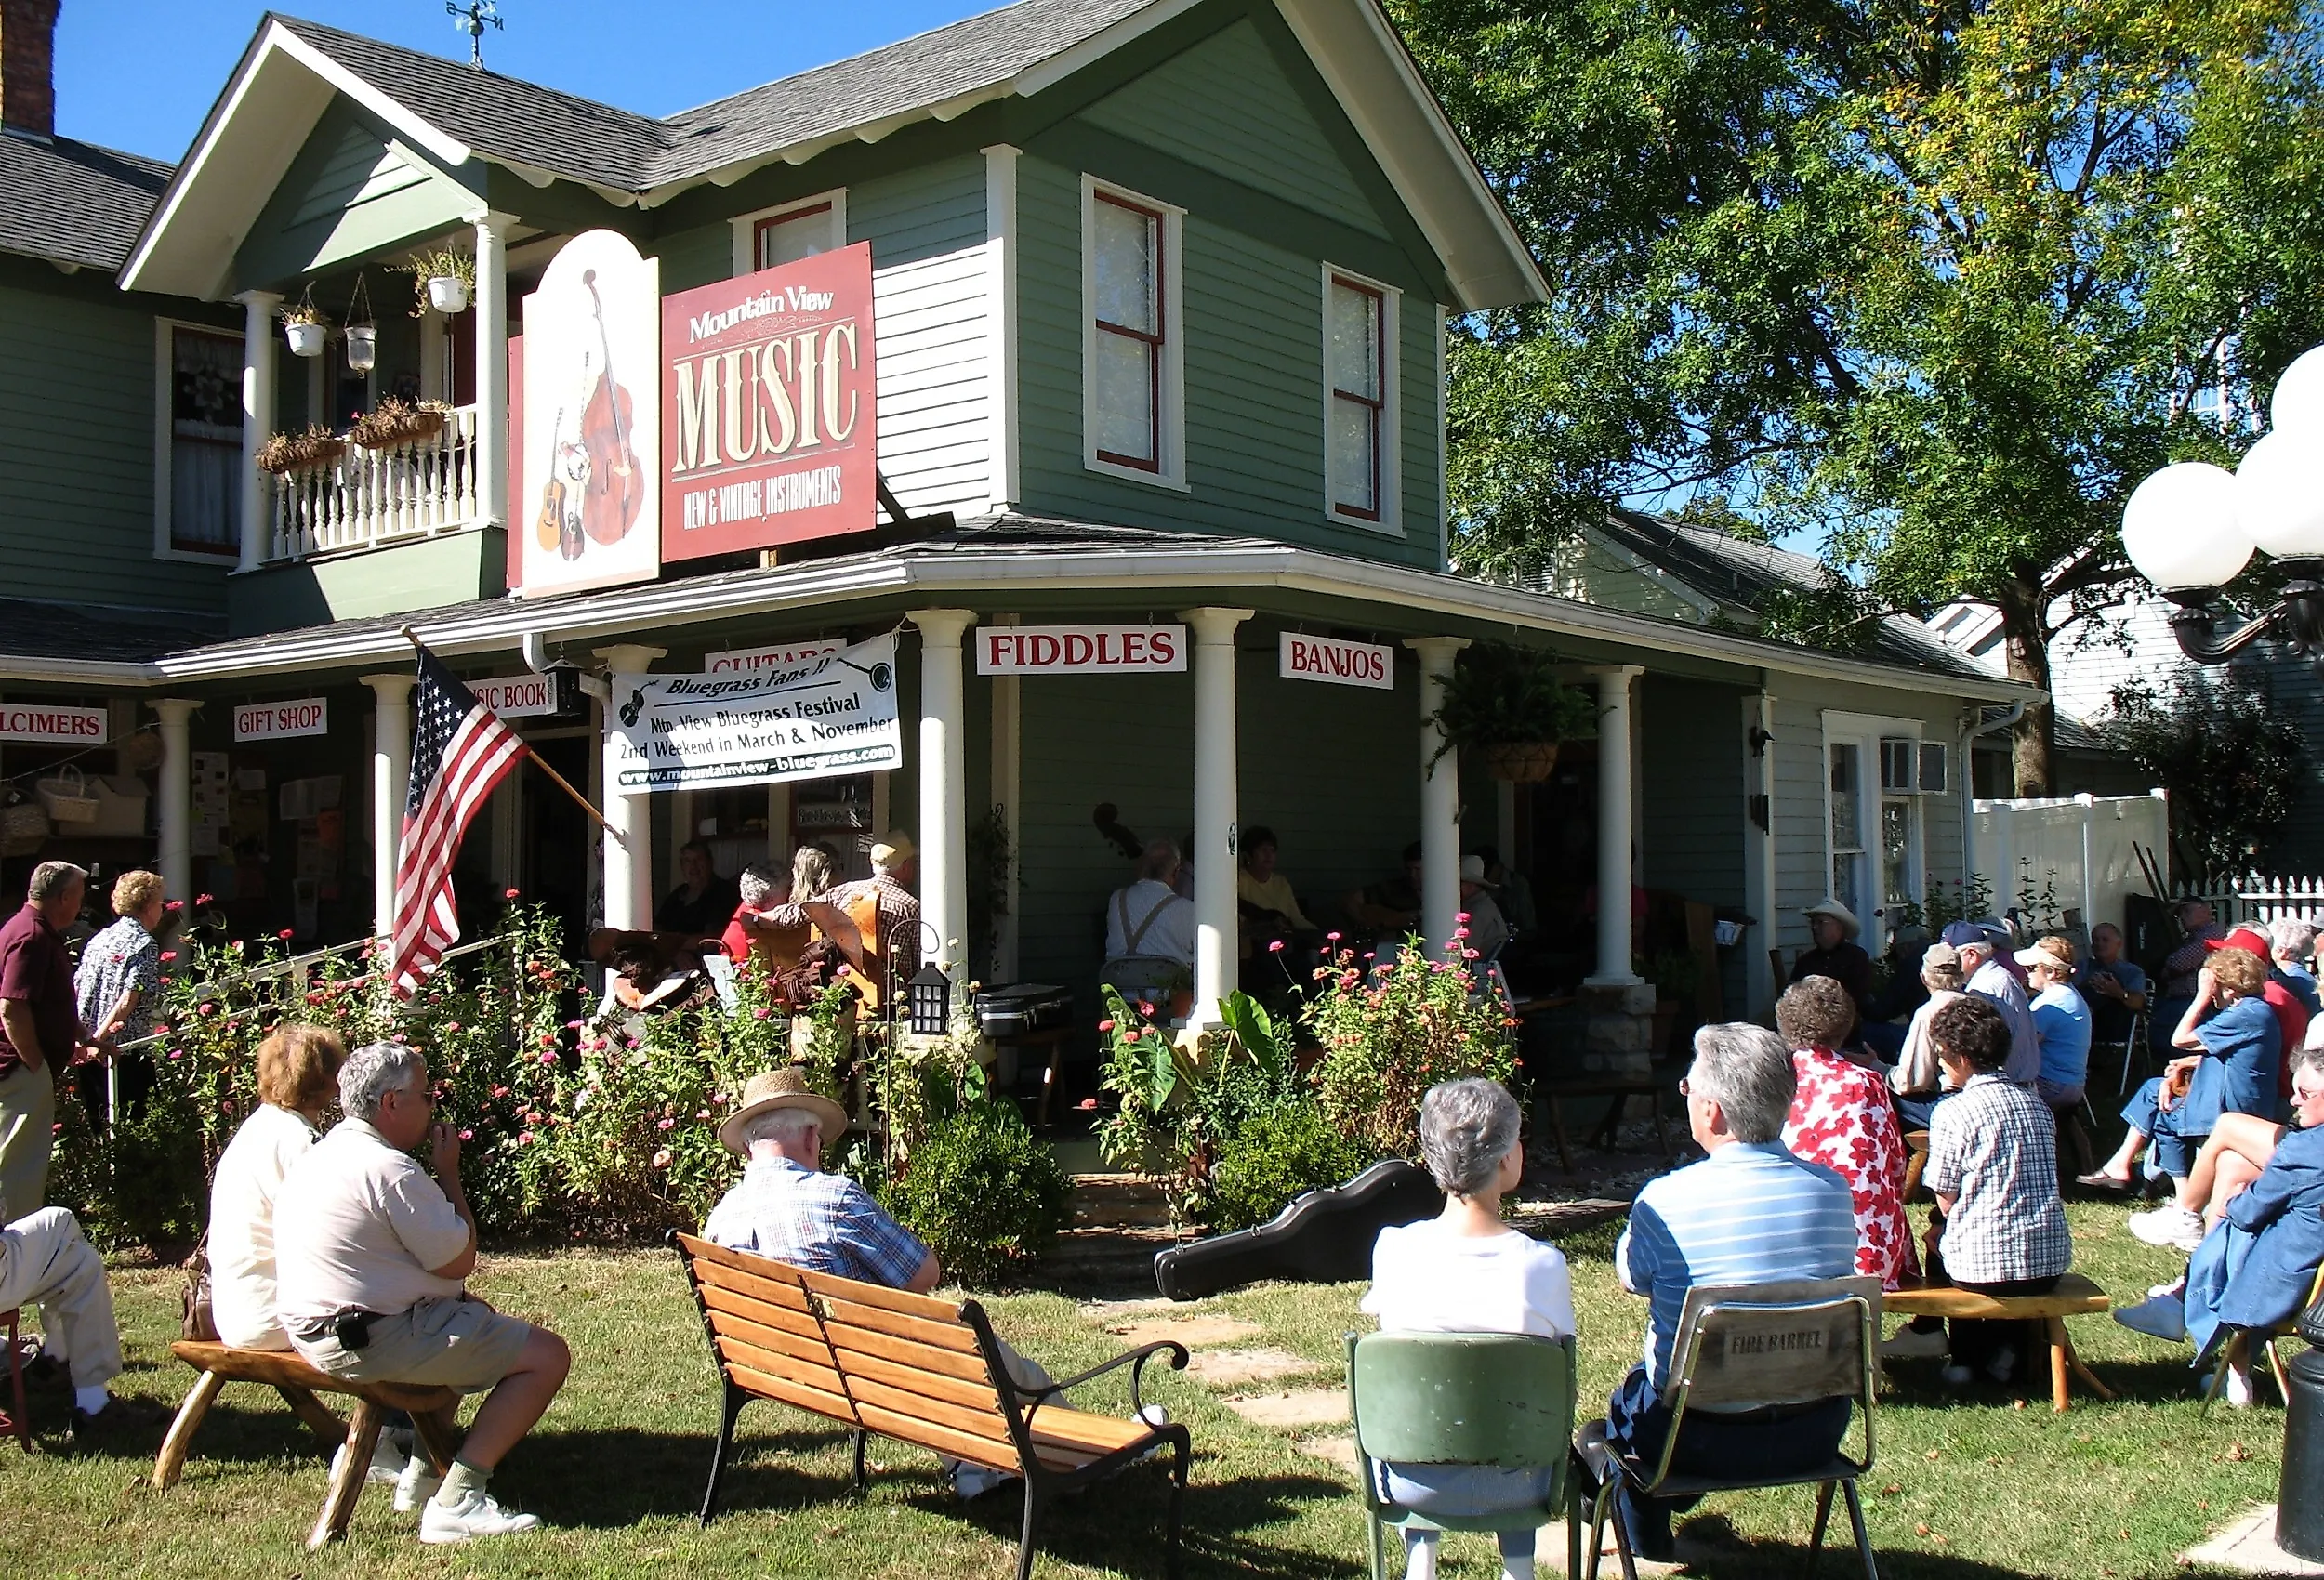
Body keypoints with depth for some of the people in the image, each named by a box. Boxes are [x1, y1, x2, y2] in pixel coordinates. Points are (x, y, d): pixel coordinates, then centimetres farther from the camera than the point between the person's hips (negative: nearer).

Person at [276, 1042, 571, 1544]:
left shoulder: (318, 1157, 13)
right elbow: (459, 1261, -13)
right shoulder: (390, 1169, -20)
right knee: (546, 1355, -9)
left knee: (471, 1322, 35)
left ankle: (422, 1471, 32)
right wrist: (449, 1173, -4)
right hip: (374, 1341, -11)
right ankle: (456, 1501, -14)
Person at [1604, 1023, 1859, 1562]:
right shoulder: (1834, 1190, -10)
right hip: (1817, 1435, 4)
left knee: (1630, 1394, 28)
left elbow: (1631, 1278, -1)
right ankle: (1672, 1500, 54)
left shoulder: (1664, 1200, -21)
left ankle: (1645, 1542, 48)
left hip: (1705, 1440, -4)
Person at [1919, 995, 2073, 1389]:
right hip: (2050, 1261, 5)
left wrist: (1942, 1227, 18)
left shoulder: (1952, 1113, -9)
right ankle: (2000, 1346, 25)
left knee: (1939, 1237, 29)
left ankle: (1967, 1355, 26)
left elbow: (1946, 1201, -6)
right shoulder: (2036, 1104, 11)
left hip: (1986, 1267, -5)